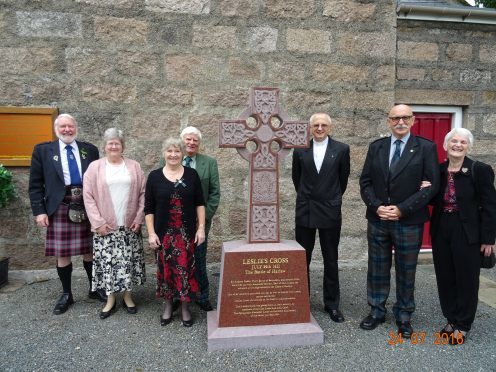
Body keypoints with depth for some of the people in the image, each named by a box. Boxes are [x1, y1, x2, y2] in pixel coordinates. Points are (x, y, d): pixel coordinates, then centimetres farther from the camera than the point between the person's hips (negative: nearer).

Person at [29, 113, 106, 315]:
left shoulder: (89, 150, 7)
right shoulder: (42, 150, 4)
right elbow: (35, 184, 3)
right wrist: (39, 211, -4)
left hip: (87, 207, 1)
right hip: (60, 208, -1)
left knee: (89, 250, 10)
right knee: (62, 253, 6)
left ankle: (94, 288, 27)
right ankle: (66, 294, 23)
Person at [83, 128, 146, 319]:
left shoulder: (134, 166, 5)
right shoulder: (95, 167, 1)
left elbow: (142, 194, 4)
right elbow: (88, 196, -3)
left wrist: (139, 218, -4)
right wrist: (98, 222, -9)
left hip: (129, 225, 1)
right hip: (105, 226, -1)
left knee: (128, 261, 8)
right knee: (107, 262, 4)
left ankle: (127, 296, 24)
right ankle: (110, 299, 20)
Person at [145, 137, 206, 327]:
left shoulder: (192, 174, 1)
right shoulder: (154, 176, 0)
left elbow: (200, 203, 3)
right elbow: (149, 208, 1)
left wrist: (201, 228, -3)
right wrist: (151, 233, -4)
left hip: (187, 232, 0)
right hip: (164, 232, 0)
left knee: (186, 268, 2)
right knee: (165, 268, 8)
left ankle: (185, 307, 19)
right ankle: (168, 305, 27)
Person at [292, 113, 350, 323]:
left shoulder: (341, 149, -1)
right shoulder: (300, 149, 3)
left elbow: (343, 178, 9)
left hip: (330, 211, -1)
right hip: (304, 211, 1)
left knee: (331, 260, 8)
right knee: (302, 259, 9)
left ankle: (332, 304, 22)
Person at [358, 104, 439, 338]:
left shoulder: (426, 148, -2)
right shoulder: (376, 147, 6)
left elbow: (432, 185, -8)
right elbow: (365, 181, 5)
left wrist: (402, 209, -15)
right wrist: (376, 206, -10)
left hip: (409, 221, -2)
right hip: (377, 220, 3)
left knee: (406, 270, 10)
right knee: (377, 268, 12)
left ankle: (404, 315, 27)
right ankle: (376, 311, 28)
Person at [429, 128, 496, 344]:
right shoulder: (438, 170, 4)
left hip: (467, 234, -4)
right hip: (441, 232, 4)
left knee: (466, 280, 8)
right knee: (445, 278, 12)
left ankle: (462, 326, 24)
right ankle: (451, 320, 30)